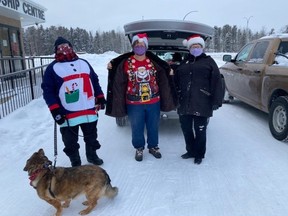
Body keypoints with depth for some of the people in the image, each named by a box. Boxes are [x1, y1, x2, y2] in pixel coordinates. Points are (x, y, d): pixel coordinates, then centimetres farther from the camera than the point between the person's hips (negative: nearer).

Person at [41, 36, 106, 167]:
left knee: (91, 137, 20)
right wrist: (55, 110, -15)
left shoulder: (84, 63, 11)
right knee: (70, 142, 12)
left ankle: (92, 155, 41)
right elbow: (47, 90, -7)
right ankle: (75, 163, 31)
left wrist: (100, 97, 9)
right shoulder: (52, 68, -2)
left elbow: (95, 82, 15)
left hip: (90, 111, 3)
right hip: (68, 115, -3)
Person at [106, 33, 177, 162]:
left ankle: (153, 146, 38)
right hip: (134, 104, -1)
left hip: (154, 102, 2)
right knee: (137, 128, 12)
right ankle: (139, 148, 35)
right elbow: (119, 83, -4)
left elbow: (163, 79, 10)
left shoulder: (154, 62, 1)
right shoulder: (125, 63, -6)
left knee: (153, 126, 16)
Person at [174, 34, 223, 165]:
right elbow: (176, 82, 18)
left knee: (200, 130, 5)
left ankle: (199, 154, 23)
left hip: (201, 104, -4)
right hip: (184, 104, 5)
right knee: (186, 129, 12)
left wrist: (216, 101, -13)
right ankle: (190, 151, 31)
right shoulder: (184, 63, 17)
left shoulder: (208, 62, 4)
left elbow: (216, 82, -5)